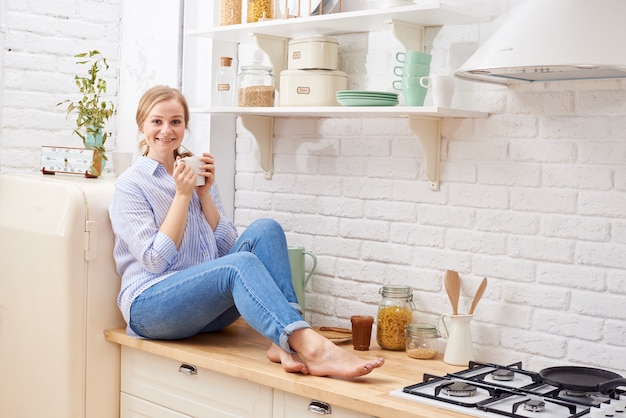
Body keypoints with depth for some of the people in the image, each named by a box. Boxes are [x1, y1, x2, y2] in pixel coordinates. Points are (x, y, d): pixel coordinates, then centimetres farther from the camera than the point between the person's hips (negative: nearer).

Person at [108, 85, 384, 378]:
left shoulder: (197, 177, 15)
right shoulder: (130, 185, 0)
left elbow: (226, 247, 6)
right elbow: (155, 260, -12)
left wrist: (205, 194, -3)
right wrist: (182, 195, -12)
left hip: (206, 303, 6)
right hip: (151, 305, -5)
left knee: (265, 230, -18)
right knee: (240, 264, -33)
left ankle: (284, 343, -34)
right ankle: (313, 348, -52)